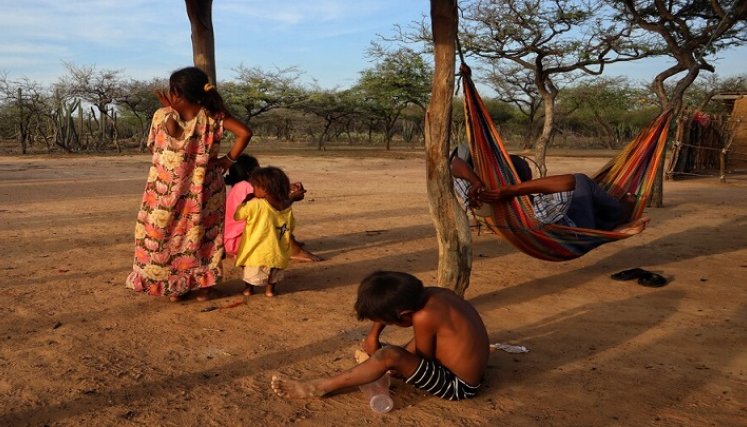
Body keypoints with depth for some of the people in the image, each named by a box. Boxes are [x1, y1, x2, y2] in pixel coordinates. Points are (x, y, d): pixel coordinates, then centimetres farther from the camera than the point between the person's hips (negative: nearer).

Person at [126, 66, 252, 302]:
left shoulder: (163, 116, -16)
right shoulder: (212, 115, -14)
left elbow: (152, 148, 0)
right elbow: (244, 133, -20)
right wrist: (229, 159, -9)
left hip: (168, 194, -1)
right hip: (203, 194, 1)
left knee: (166, 236, 19)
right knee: (203, 235, 18)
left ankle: (172, 287, 26)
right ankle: (202, 287, 24)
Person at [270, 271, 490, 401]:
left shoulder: (424, 316, -27)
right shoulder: (430, 294, -4)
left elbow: (423, 359, -11)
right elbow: (386, 305, 13)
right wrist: (373, 336, 2)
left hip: (458, 386, -9)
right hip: (464, 372, 9)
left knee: (389, 356, -24)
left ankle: (318, 388, -12)